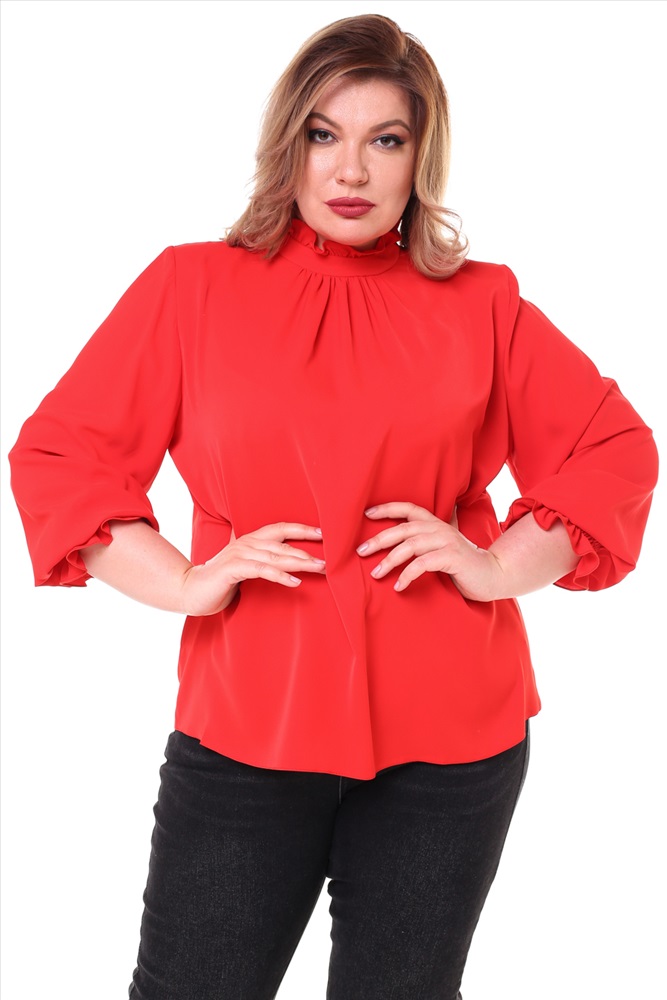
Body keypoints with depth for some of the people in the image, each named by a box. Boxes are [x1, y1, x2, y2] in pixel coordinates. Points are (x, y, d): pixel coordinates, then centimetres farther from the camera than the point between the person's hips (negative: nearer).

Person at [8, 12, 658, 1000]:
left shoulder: (482, 305, 5)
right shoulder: (192, 287, 2)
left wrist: (502, 564, -4)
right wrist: (181, 581, -9)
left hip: (449, 731, 1)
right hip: (246, 719, 0)